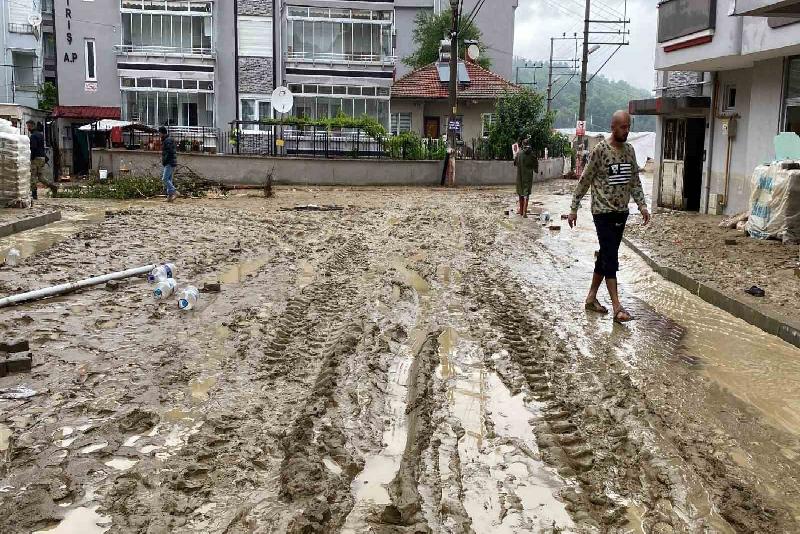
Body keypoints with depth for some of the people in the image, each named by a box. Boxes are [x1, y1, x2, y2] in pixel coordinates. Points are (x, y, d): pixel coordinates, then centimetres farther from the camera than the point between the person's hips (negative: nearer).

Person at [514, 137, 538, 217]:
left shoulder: (519, 153, -6)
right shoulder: (532, 154, -4)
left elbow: (515, 163, 7)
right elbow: (535, 168, 0)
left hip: (520, 176, 0)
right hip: (528, 176, 0)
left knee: (520, 193, 15)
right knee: (526, 194, 0)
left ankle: (521, 210, 24)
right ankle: (524, 212, -8)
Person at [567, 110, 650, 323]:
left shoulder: (629, 150, 8)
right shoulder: (600, 150, -11)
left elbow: (635, 180, 14)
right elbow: (584, 181, -8)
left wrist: (642, 205, 5)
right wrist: (574, 209, -8)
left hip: (621, 212, 7)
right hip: (603, 211, -6)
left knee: (606, 256, 12)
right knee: (611, 259, -9)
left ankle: (591, 297, 24)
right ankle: (617, 307, -9)